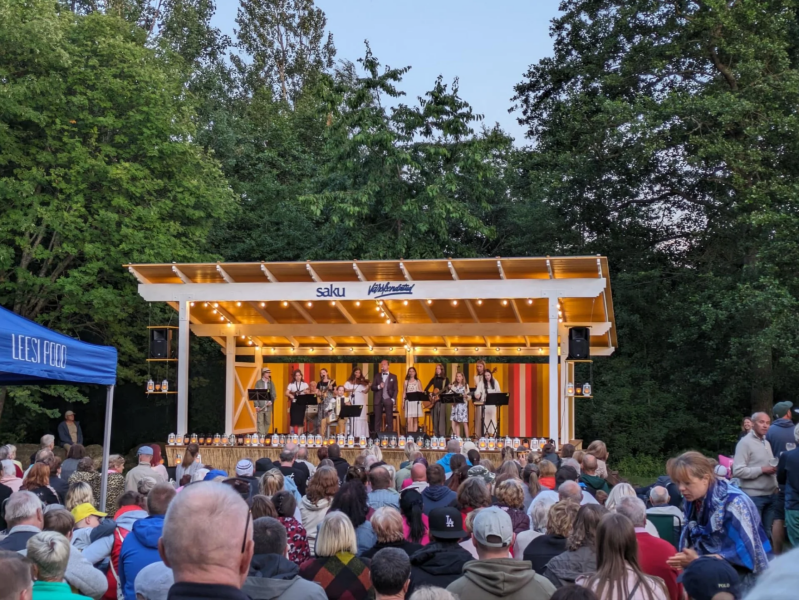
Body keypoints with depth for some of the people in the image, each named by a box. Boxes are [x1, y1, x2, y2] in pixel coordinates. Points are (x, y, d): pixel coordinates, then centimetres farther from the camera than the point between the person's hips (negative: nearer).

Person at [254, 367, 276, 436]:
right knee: (260, 422, -5)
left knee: (268, 422, 6)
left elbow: (274, 394, 7)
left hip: (268, 406, 3)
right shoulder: (258, 383, 2)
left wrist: (271, 401, -12)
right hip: (260, 406, -3)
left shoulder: (271, 383, 9)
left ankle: (265, 435, 17)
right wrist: (256, 406, -10)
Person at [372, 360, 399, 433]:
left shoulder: (393, 377, 9)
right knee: (377, 419, 0)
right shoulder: (377, 376, 13)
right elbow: (372, 387, 8)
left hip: (388, 400, -1)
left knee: (389, 419, -2)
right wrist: (378, 387, -12)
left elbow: (396, 389, 4)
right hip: (379, 400, 1)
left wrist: (393, 399, -9)